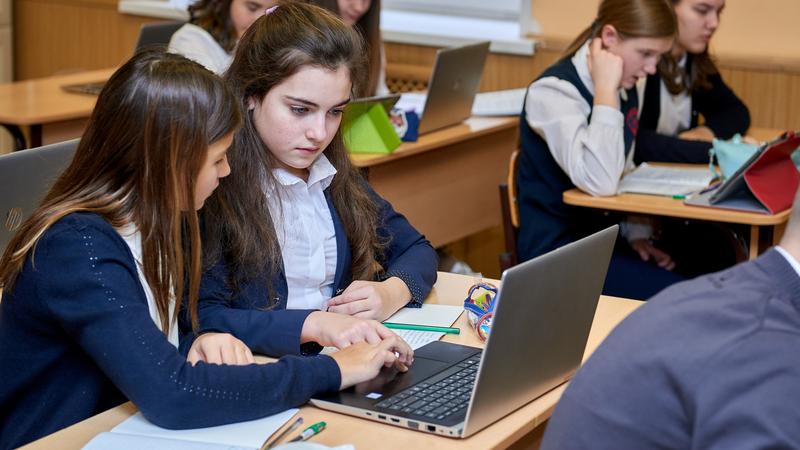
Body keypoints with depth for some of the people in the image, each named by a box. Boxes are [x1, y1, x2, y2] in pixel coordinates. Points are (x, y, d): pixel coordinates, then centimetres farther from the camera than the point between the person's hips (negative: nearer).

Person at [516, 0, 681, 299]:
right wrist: (605, 90, -26)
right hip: (558, 251, -8)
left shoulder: (625, 89, 7)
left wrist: (637, 234, 4)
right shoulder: (554, 91, -19)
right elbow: (600, 183, -32)